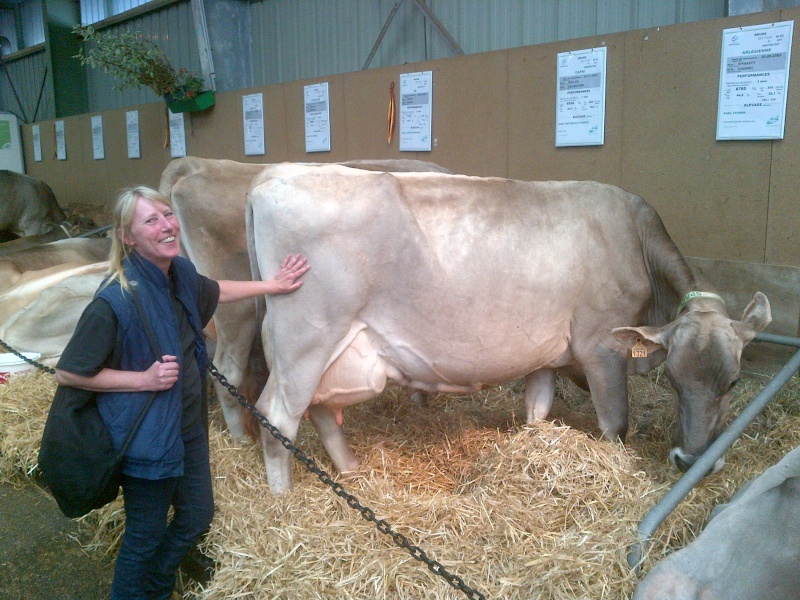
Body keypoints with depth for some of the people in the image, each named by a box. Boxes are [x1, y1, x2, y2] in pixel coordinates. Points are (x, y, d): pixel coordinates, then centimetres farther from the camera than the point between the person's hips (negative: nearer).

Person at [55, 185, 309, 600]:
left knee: (196, 516, 22)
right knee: (146, 535, 10)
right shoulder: (115, 301, -27)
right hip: (145, 437, -8)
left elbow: (216, 291, 18)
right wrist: (144, 379, -23)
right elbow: (67, 373, -19)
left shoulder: (181, 273, -6)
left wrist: (271, 285, 23)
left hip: (189, 425, 8)